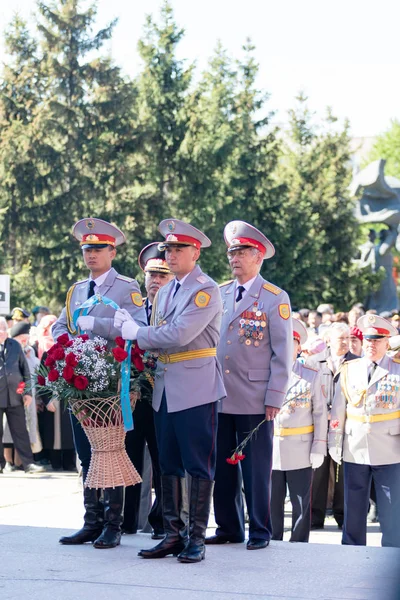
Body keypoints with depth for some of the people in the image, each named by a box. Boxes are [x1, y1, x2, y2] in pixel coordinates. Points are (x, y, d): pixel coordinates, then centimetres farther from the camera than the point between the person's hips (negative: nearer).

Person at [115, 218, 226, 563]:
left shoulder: (206, 290, -9)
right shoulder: (164, 293, 18)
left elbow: (179, 335, -19)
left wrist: (136, 333, -8)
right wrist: (130, 326, 1)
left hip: (196, 388, -8)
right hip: (165, 389, 8)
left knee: (198, 465, -2)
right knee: (169, 465, 9)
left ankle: (196, 538, 2)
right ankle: (173, 535, 14)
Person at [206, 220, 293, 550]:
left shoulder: (275, 298, -2)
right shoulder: (219, 294, 11)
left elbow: (282, 353, -4)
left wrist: (274, 398, -9)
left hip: (254, 402, -4)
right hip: (219, 397, 4)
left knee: (256, 470, 0)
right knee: (222, 468, 8)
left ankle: (260, 531, 10)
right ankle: (228, 528, 18)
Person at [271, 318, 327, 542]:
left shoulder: (312, 375, 5)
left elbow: (320, 413, 3)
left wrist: (319, 447, -4)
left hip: (301, 451, -1)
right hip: (271, 449, 1)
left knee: (302, 505, 3)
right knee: (272, 504, 5)